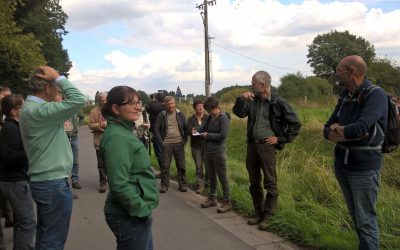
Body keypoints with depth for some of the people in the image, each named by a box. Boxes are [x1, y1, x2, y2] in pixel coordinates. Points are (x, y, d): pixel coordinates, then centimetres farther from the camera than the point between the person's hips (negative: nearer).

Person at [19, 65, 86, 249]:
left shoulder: (32, 108, 11)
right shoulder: (37, 111, -22)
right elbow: (79, 100, -29)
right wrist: (58, 77, -17)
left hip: (44, 181, 10)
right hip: (54, 183, -10)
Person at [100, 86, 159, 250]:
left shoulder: (124, 132, 9)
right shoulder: (117, 137, -21)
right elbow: (119, 184, -26)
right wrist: (142, 209, -18)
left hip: (137, 213, 9)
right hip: (130, 216, -9)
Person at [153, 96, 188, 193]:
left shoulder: (180, 114, 3)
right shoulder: (162, 115, 1)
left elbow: (186, 128, 7)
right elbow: (156, 129, 2)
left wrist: (184, 140, 0)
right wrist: (161, 141, -5)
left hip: (179, 143, 1)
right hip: (166, 144, -1)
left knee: (181, 165, 6)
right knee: (165, 166, 2)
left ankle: (183, 184, 17)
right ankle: (164, 185, 12)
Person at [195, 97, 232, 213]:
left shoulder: (223, 118, -13)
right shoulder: (210, 117, 9)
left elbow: (223, 135, -19)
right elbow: (204, 126, 16)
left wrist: (208, 135, -15)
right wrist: (197, 130, -5)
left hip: (218, 151, -8)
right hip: (209, 150, 8)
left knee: (222, 176, -2)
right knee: (211, 176, 17)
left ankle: (227, 202, 6)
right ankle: (212, 198, 30)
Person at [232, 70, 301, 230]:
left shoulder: (278, 103, -7)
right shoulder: (252, 101, 8)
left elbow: (295, 124, -3)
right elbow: (239, 113, -1)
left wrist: (281, 139, -5)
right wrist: (241, 99, -16)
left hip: (267, 146, -5)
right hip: (251, 145, 6)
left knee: (270, 183, -1)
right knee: (254, 182, 13)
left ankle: (268, 216, 9)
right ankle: (258, 212, 25)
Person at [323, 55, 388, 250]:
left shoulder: (376, 95, -16)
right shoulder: (345, 96, 6)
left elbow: (359, 129, -29)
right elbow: (327, 131, 3)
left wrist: (337, 129, -10)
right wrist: (347, 133, -17)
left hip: (364, 167, -7)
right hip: (341, 163, 7)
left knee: (365, 220, -1)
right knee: (355, 216, 18)